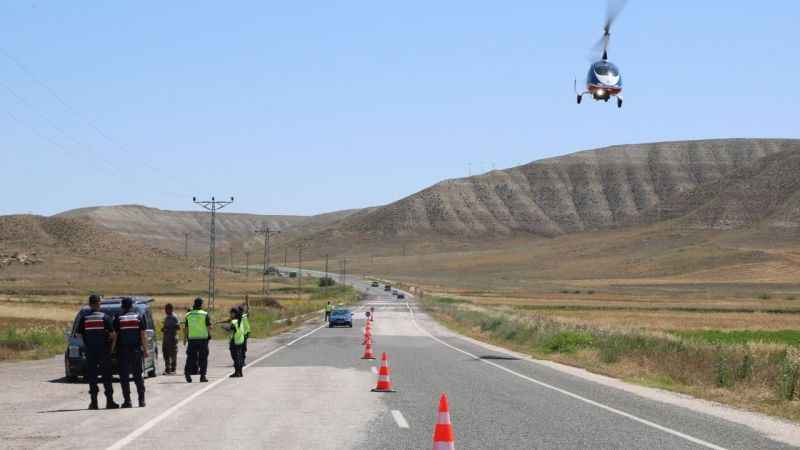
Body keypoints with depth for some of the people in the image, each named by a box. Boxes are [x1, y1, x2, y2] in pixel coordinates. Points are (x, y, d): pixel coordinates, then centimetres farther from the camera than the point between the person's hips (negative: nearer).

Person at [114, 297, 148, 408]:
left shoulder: (118, 319, -2)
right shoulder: (139, 317, 2)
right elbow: (143, 335, 0)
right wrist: (145, 350, 4)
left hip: (122, 350, -2)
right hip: (136, 350, 2)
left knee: (124, 377, 2)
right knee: (138, 376, 10)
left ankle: (127, 401, -2)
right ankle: (141, 400, 8)